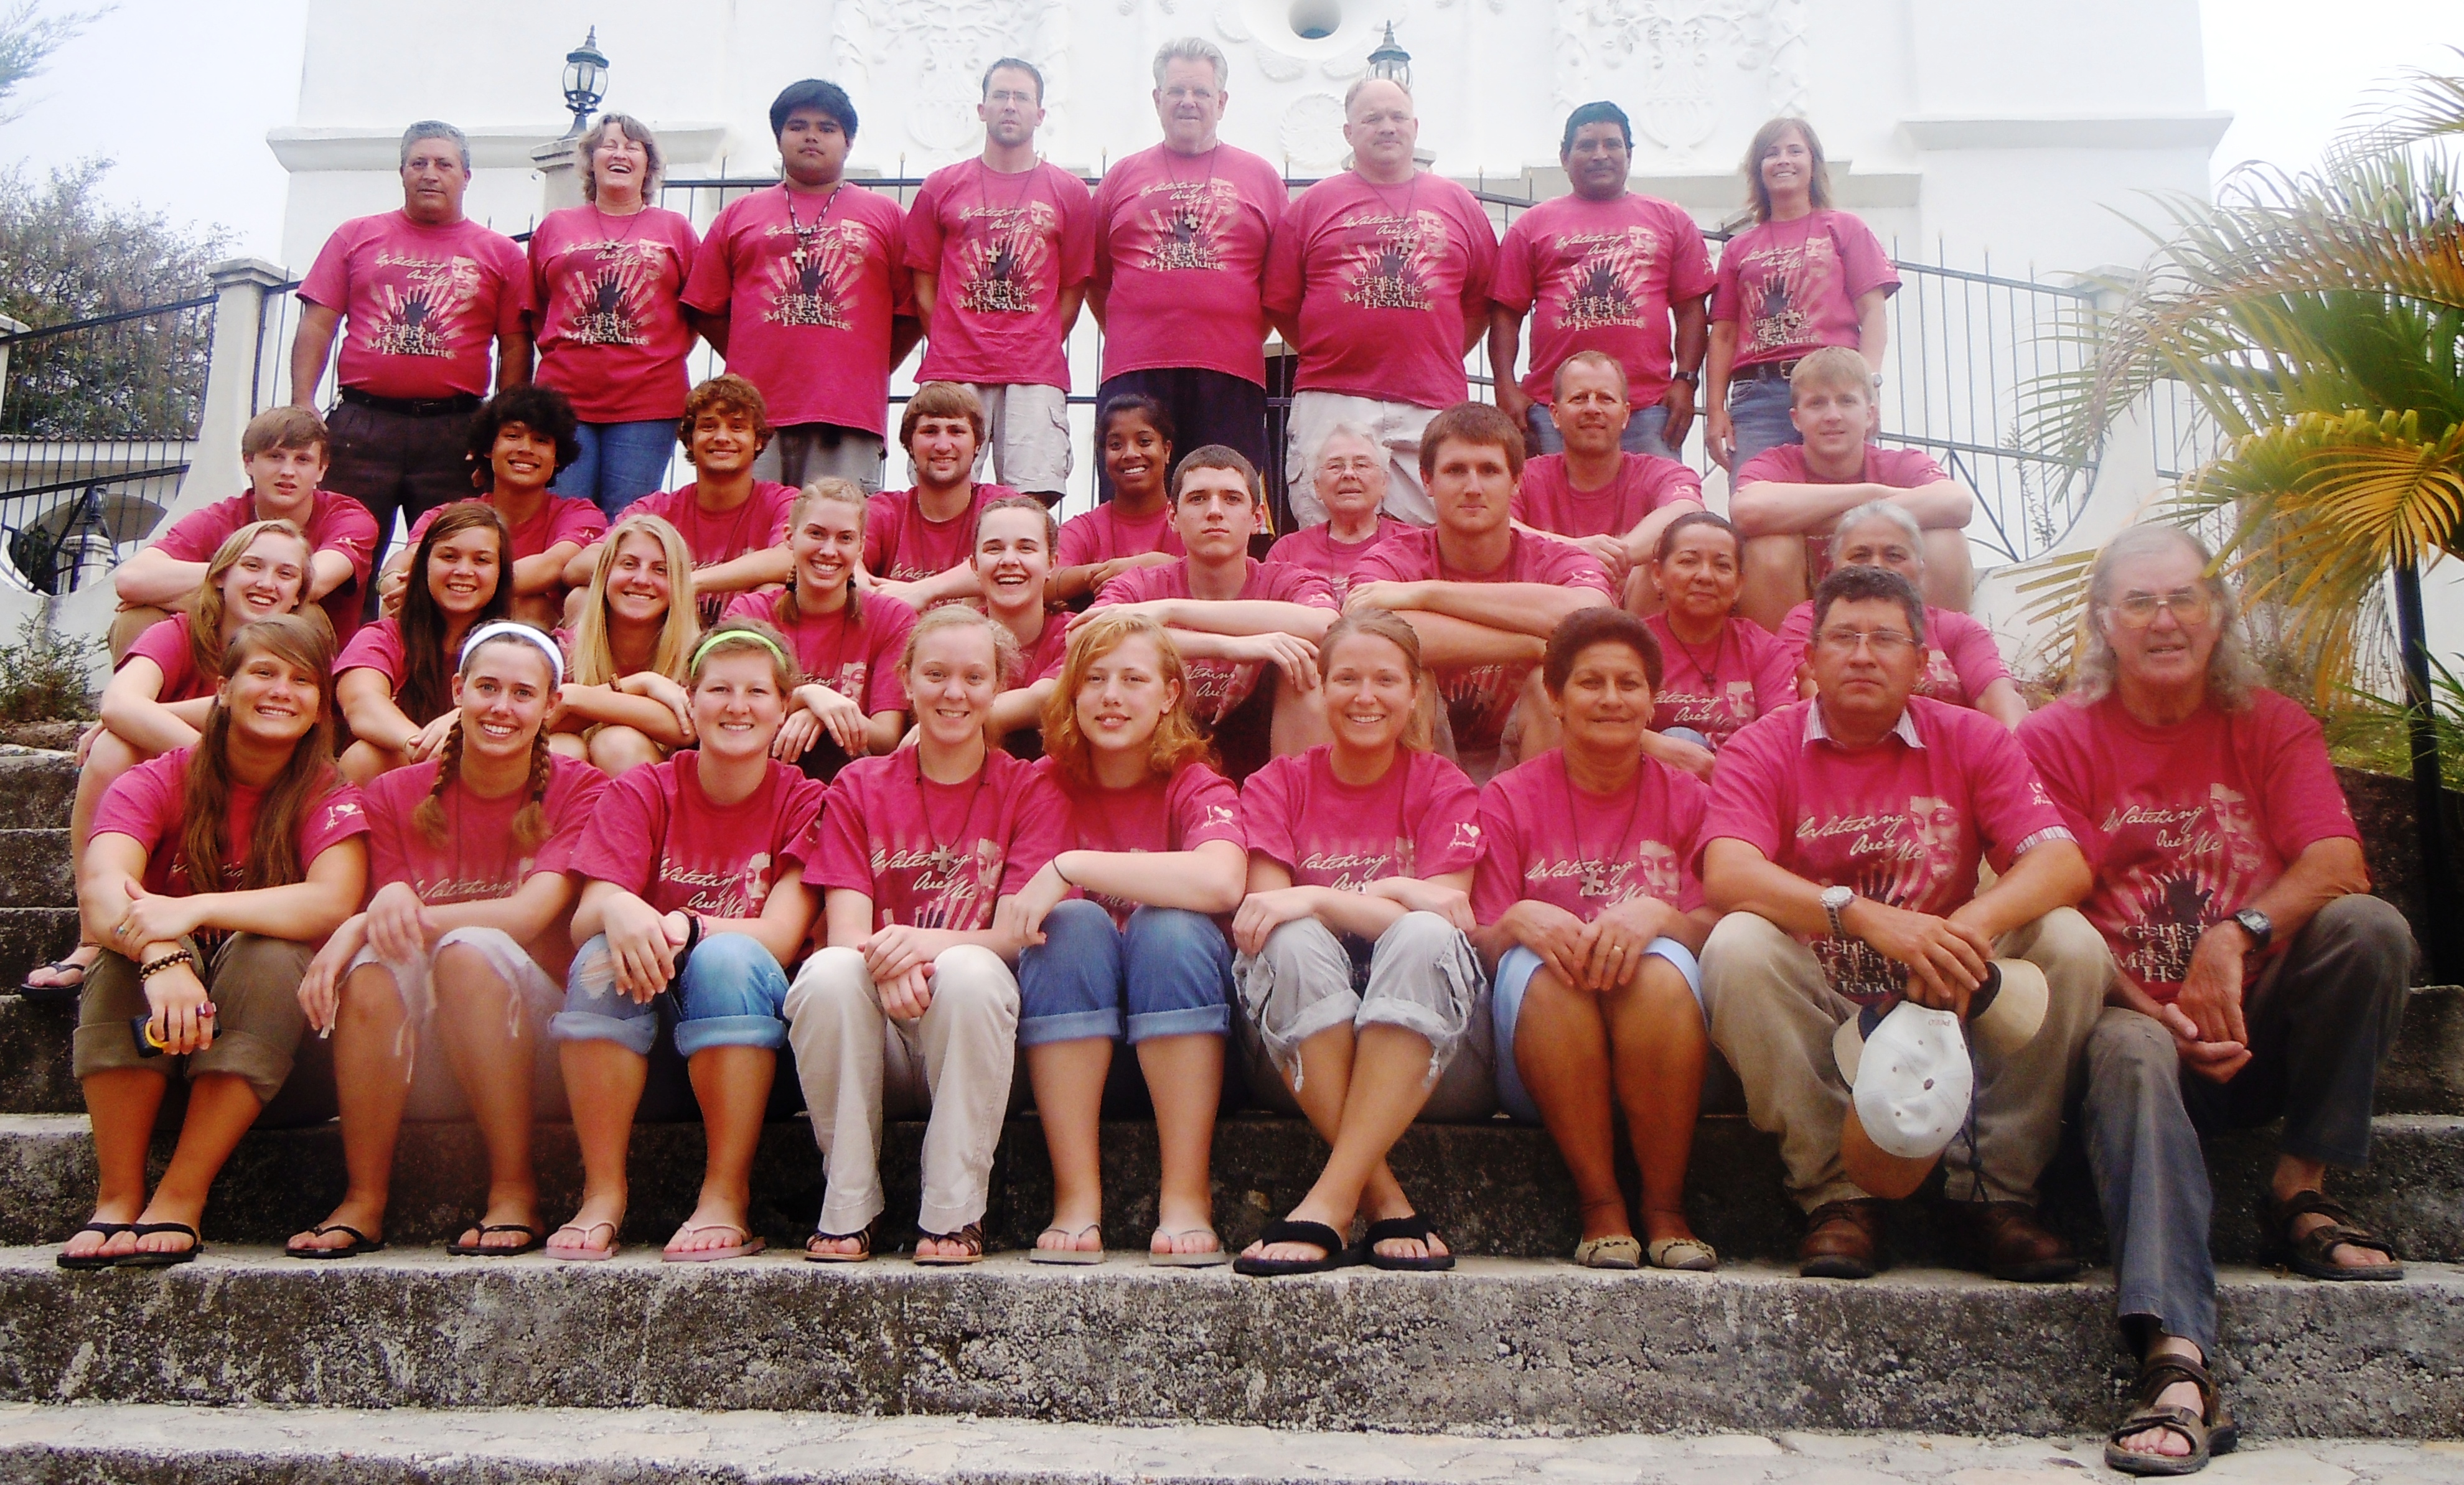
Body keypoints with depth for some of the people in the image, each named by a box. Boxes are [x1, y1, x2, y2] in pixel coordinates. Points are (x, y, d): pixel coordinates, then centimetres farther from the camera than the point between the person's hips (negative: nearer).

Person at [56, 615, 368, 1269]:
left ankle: (179, 1202, -29)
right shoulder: (157, 783, -4)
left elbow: (335, 902, -27)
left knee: (268, 953, -29)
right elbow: (100, 890, -23)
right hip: (140, 1043, 1)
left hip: (268, 1040, -1)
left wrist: (195, 909, -38)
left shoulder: (328, 798, -6)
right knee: (139, 948, -27)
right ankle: (117, 1198, -27)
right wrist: (162, 959, -44)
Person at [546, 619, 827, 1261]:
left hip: (758, 1049, -1)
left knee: (727, 956, -30)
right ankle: (602, 1193, -21)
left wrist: (681, 926, -33)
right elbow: (583, 919, -12)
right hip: (641, 1063, 2)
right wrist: (617, 909, -36)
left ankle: (726, 1199, -25)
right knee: (605, 955, -27)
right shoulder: (642, 792, 1)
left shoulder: (803, 801, -3)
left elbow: (781, 938, -15)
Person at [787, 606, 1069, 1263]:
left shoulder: (1031, 792, 4)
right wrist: (883, 963, -28)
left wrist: (928, 942, -29)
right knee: (830, 972, -29)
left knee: (972, 970, -33)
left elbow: (1018, 934, -8)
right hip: (873, 1054, 1)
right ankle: (848, 1209, -18)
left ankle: (955, 1215, -23)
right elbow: (846, 929, -4)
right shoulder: (859, 787, 9)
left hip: (973, 1046, -1)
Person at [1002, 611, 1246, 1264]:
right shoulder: (1048, 786, 1)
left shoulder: (1195, 787, -6)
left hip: (1183, 1048, -1)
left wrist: (1070, 868, -29)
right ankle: (1077, 1199, -25)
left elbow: (1220, 882, -30)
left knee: (1171, 925, -28)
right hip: (1067, 1052, 1)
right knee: (1073, 924, -25)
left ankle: (1186, 1198, -25)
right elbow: (1010, 924, -6)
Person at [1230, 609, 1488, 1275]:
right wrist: (1395, 896, -18)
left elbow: (1444, 921, -9)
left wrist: (1317, 899, -21)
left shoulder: (1443, 788, 7)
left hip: (1432, 1057, 0)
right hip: (1298, 1060, 1)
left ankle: (1329, 1201, -35)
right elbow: (1262, 912, -7)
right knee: (1291, 943, -29)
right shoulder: (1278, 785, 9)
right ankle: (1385, 1202, -32)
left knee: (1422, 940, -31)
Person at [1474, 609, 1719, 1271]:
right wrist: (1517, 922, -24)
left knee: (1664, 964, -30)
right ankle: (1601, 1208, -24)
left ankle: (1666, 1209, -19)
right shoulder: (1509, 798, 6)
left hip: (1662, 1065, 1)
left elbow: (1720, 928, -3)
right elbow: (1479, 947, -2)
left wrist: (1657, 916, -24)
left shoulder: (1685, 797, 9)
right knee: (1538, 963, -30)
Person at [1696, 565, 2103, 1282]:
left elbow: (2063, 863, -10)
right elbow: (1727, 875, -22)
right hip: (1815, 1017, -2)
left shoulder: (1971, 741, 5)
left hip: (1946, 1008, 2)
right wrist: (1869, 919, -37)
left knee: (2072, 942, -20)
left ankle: (1992, 1191, -10)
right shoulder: (1763, 748, -2)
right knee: (1737, 947, -30)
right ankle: (1837, 1196, -20)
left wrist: (1971, 925, -32)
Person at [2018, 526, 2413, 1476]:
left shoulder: (2271, 727, 9)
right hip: (2136, 1014, -2)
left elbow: (2338, 865, -8)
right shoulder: (2057, 739, 3)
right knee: (2128, 1056, -35)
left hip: (2261, 1034, 3)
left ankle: (2300, 1190, -10)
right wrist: (2158, 1015, -21)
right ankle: (2177, 1364, -47)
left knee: (2369, 926, -23)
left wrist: (2237, 935, -28)